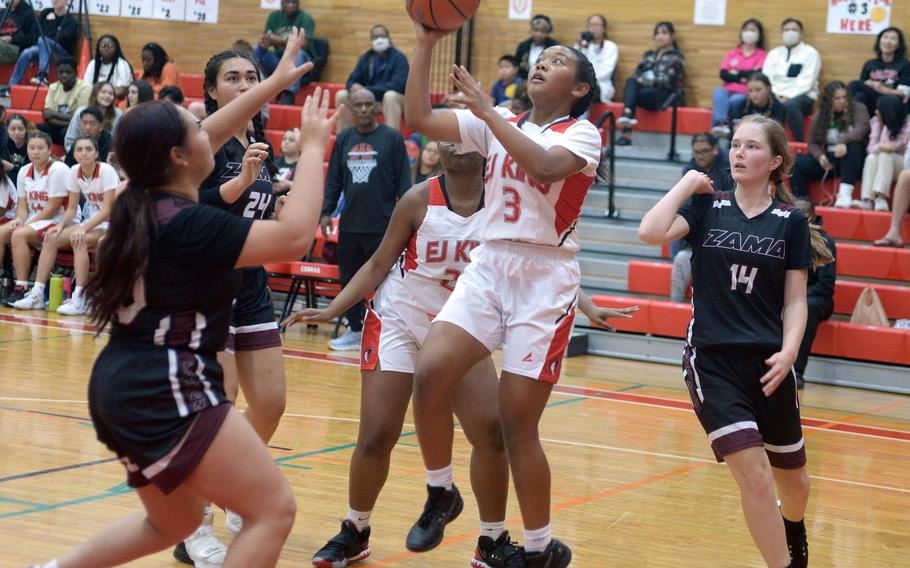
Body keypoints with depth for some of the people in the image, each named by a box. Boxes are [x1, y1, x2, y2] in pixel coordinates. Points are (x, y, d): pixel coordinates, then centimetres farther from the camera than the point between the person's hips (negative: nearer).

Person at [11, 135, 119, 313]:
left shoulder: (106, 171, -17)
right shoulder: (74, 172, 1)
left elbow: (108, 209, -21)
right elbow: (72, 208, 6)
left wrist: (84, 228, -30)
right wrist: (61, 225, -13)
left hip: (110, 222, -7)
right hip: (90, 221, 7)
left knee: (79, 240, -32)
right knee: (51, 238, -10)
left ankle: (79, 299, -34)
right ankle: (37, 294, -9)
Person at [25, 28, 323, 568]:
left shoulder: (145, 204, 8)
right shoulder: (187, 224, -18)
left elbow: (215, 133, 22)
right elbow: (294, 236, -21)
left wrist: (275, 82, 28)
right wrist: (313, 147, -12)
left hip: (123, 384, 10)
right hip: (166, 390, -10)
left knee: (173, 522, 27)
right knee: (275, 509, -7)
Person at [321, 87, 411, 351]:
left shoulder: (392, 137, -2)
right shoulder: (343, 139, 10)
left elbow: (404, 180, -3)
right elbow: (333, 179, 14)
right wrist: (326, 212, 6)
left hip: (382, 225, -5)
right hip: (349, 224, 5)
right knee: (349, 279, 10)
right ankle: (355, 330, 20)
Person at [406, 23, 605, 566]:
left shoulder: (581, 134, -1)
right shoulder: (497, 123, 13)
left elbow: (544, 166, -24)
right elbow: (420, 118, 3)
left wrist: (487, 110, -20)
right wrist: (426, 43, -4)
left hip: (545, 280, -4)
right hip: (488, 266, 4)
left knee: (517, 422, -5)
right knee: (430, 372, -18)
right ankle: (441, 492, 5)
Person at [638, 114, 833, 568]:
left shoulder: (791, 221, 3)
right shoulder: (705, 206, 2)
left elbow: (795, 300, 3)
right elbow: (650, 232, -15)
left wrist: (789, 351, -13)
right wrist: (687, 183, -6)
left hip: (768, 363, 2)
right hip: (711, 360, -2)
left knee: (791, 478, 16)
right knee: (755, 478, -14)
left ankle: (793, 531, 51)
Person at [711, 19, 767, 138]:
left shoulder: (763, 55, 11)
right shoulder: (732, 53, 22)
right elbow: (723, 74, 7)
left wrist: (736, 73, 3)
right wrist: (742, 78, -6)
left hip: (746, 94, -2)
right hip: (728, 90, 2)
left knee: (732, 101, -35)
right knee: (718, 92, -33)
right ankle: (721, 124, -54)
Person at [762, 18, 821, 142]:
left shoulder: (810, 53, 6)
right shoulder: (773, 54, 20)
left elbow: (806, 82, -5)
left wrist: (788, 97, -16)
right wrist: (776, 96, -9)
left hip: (803, 97, -3)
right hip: (777, 96, 3)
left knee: (790, 104, -39)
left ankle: (800, 144, -32)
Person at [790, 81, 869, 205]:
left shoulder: (858, 108, -4)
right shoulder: (819, 115, 5)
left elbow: (861, 129, -22)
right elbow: (813, 143, 6)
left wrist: (844, 142, -42)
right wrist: (820, 156, -18)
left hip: (852, 160, -2)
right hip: (828, 160, 3)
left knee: (854, 146, -38)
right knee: (798, 162, -20)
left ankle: (845, 193, -43)